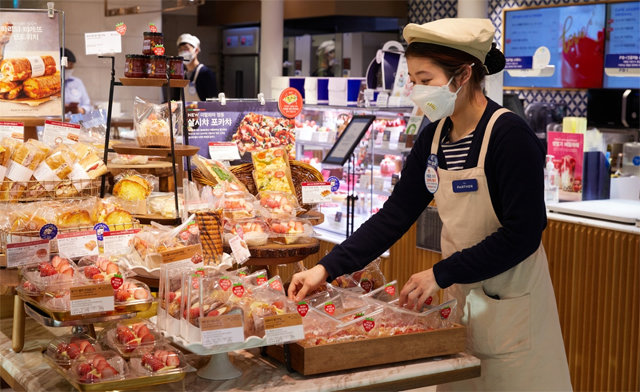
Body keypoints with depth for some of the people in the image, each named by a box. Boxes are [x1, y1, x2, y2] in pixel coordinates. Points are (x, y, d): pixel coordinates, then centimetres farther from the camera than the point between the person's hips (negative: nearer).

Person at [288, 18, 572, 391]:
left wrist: (441, 274, -21)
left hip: (509, 302, -6)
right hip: (460, 294, 7)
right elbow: (396, 214, 2)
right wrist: (327, 269, -6)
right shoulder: (433, 137, 1)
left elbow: (522, 234, -22)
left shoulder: (510, 135, -20)